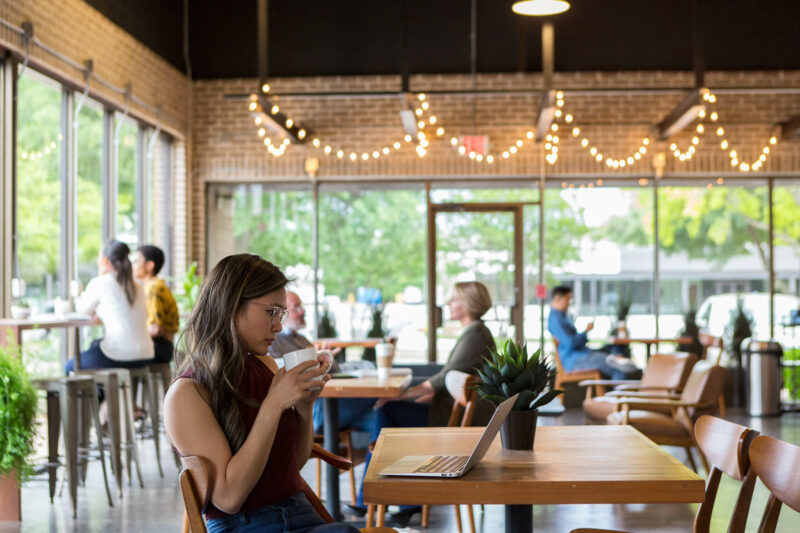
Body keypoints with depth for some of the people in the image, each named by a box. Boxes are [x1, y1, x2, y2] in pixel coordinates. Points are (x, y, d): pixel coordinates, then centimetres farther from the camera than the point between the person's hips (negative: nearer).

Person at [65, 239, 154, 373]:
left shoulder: (100, 283, -6)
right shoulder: (137, 287, 12)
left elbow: (81, 309, 9)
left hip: (119, 356, -7)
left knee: (70, 366, 19)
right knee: (95, 343, 36)